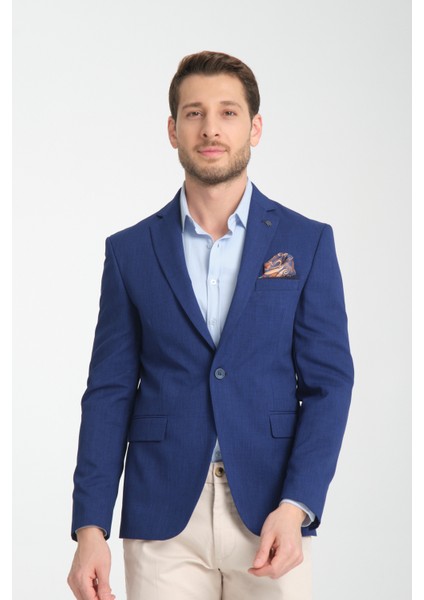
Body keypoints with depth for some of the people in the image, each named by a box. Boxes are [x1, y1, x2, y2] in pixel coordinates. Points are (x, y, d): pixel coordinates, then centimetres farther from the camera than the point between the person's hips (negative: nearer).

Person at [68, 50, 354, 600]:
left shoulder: (307, 243, 4)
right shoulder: (130, 251, 6)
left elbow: (329, 382, 1)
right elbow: (110, 393, 5)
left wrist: (295, 507, -12)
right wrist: (90, 528, -4)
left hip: (270, 512, 0)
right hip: (163, 518, 1)